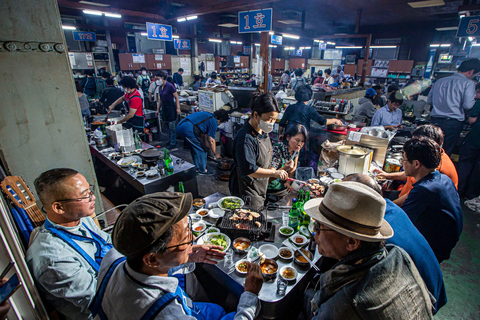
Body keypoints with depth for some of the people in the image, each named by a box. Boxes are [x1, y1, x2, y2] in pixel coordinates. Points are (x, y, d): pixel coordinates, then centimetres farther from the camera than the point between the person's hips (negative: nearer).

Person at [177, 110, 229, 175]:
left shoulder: (207, 115, 25)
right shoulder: (213, 122, -2)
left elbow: (203, 132, 33)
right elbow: (211, 140, 0)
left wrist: (206, 143, 40)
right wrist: (215, 154, 11)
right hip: (188, 130, -10)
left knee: (194, 147, 24)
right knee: (201, 149, 5)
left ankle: (197, 167, 34)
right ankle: (203, 170, 16)